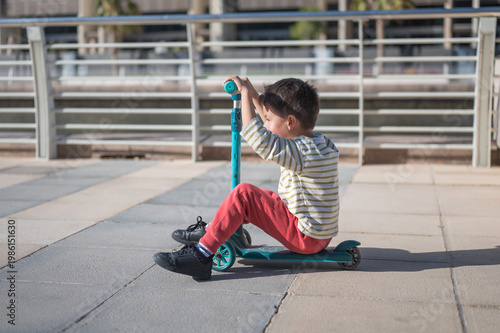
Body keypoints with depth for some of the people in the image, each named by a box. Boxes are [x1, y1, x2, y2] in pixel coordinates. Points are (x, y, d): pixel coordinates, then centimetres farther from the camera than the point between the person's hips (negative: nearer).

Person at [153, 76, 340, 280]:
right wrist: (253, 94, 18)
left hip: (307, 238, -10)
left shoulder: (303, 152, -23)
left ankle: (201, 256, -15)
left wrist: (245, 92, -26)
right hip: (319, 235, 10)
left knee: (243, 194, -16)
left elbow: (259, 139, -35)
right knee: (255, 196, 19)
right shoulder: (316, 141, 8)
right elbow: (273, 131, 23)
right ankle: (208, 232, 28)